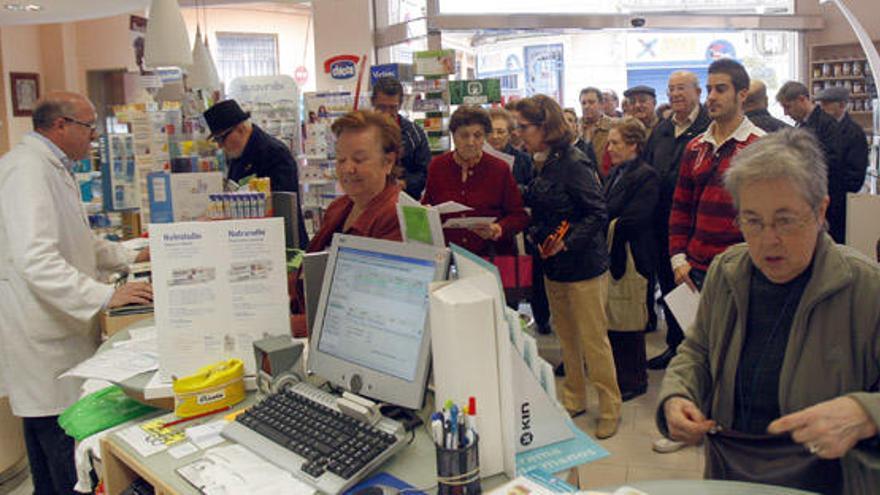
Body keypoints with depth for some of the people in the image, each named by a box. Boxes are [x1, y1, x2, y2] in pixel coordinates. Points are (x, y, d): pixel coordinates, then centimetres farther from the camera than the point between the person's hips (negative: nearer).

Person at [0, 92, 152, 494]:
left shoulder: (53, 168, 16)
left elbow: (76, 242, 28)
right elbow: (35, 258, -30)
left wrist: (134, 257, 19)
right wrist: (106, 296, -33)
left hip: (62, 324, 11)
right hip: (43, 337, -10)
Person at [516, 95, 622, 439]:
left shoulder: (573, 164, -18)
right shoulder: (543, 165, 8)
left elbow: (598, 214, -19)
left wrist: (567, 242, -26)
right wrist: (537, 235, -1)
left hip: (583, 266, -8)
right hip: (554, 267, 8)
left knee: (593, 340, 3)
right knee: (566, 338, 17)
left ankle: (610, 408, 18)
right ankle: (574, 400, 32)